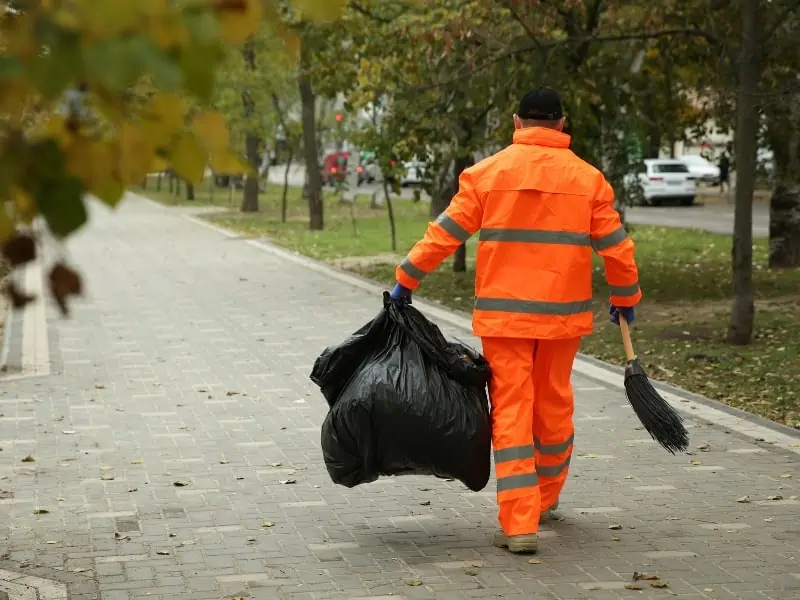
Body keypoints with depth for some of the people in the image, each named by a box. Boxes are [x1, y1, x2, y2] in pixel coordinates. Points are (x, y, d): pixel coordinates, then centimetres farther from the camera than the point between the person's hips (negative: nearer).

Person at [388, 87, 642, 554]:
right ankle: (546, 499, 35)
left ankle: (519, 524, -5)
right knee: (554, 406, 17)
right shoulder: (587, 178, 0)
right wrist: (626, 298, 18)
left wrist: (407, 280, 6)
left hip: (503, 313, -1)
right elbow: (615, 246, 3)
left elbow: (446, 233, -3)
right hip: (563, 312, 2)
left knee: (511, 412, 0)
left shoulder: (487, 173, -3)